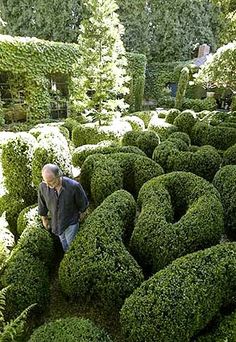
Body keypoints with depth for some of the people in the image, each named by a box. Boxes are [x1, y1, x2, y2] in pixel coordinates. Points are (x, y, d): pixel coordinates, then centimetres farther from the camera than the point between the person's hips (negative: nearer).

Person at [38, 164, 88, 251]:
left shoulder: (74, 186, -30)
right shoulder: (42, 186, -21)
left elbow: (83, 204, -10)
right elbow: (42, 205, -1)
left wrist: (76, 216, 4)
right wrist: (44, 219, 12)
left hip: (71, 223, -3)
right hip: (56, 222, 3)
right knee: (64, 247, 25)